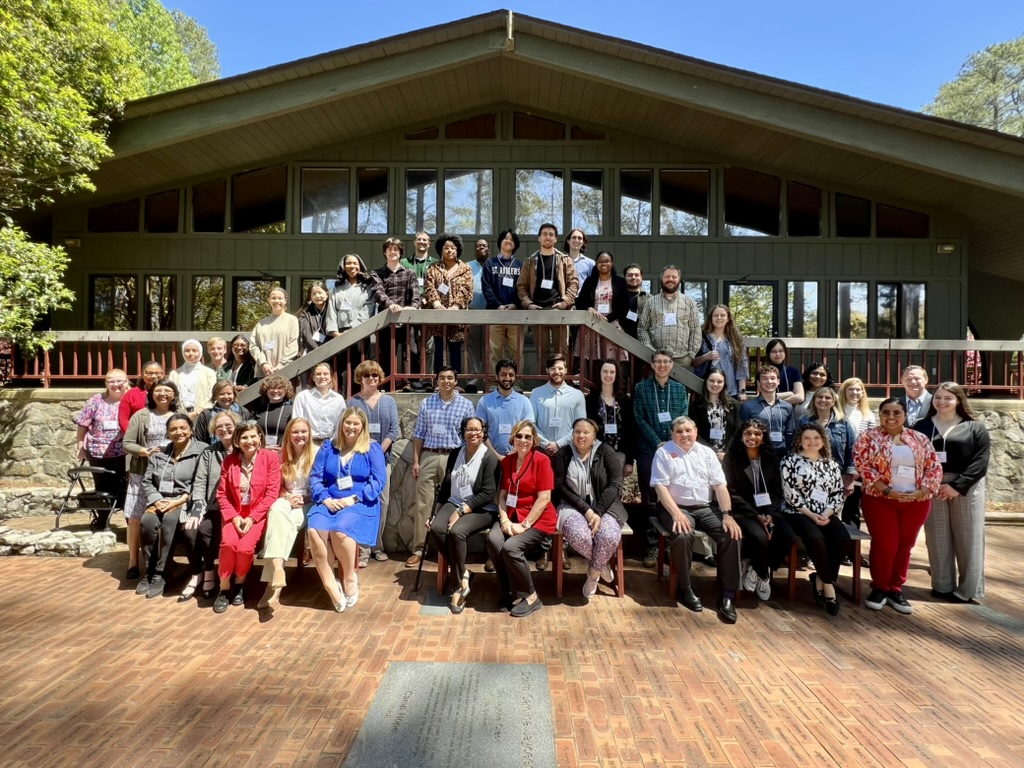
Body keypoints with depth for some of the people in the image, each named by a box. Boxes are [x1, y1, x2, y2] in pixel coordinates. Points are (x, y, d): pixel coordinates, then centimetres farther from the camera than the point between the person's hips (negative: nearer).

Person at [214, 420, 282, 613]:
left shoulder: (271, 457, -5)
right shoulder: (229, 460, 4)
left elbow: (272, 493, -9)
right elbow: (222, 493, 2)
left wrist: (252, 518, -15)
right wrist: (234, 517, -12)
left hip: (258, 514, -2)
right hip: (234, 514, 2)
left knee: (245, 546, -25)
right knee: (228, 543, -25)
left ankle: (240, 583, 5)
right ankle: (224, 588, -4)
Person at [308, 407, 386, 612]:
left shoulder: (373, 449, 6)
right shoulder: (328, 447, 16)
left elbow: (378, 481, -3)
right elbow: (315, 477, 9)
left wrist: (353, 498, -15)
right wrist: (325, 499, -10)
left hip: (360, 504, -3)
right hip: (329, 503, 3)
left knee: (340, 531, -34)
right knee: (315, 531, -30)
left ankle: (350, 577, -9)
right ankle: (331, 586, -20)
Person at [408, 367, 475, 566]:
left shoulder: (466, 405, 3)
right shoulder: (426, 404, 7)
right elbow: (419, 434, 8)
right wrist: (415, 461, 3)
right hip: (429, 456, 1)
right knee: (423, 503, 1)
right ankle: (418, 549, 8)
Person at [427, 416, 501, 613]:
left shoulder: (489, 457, -5)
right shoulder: (455, 454, 12)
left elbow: (488, 493, -13)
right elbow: (445, 486, 16)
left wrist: (461, 511, -19)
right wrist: (435, 513, 7)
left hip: (481, 509, -5)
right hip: (453, 504, 5)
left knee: (456, 531, -34)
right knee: (436, 529, -27)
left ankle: (458, 585, -15)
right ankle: (462, 573, -10)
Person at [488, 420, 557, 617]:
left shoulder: (541, 460, -9)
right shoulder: (507, 461, 8)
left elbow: (544, 499, -14)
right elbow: (502, 494, 6)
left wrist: (524, 525, -17)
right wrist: (504, 519, -10)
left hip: (538, 519, -5)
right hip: (513, 515, 5)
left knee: (510, 547, -27)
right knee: (493, 540, -24)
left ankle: (529, 596, -5)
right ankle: (509, 593, -4)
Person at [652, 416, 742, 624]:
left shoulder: (707, 452, 12)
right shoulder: (664, 452, 2)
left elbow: (720, 486, 5)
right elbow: (661, 486, -8)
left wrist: (727, 514, -9)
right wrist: (676, 513, -21)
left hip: (705, 508, 4)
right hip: (675, 507, -3)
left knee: (732, 535, -21)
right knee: (683, 536, -34)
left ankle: (727, 594, -13)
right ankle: (685, 588, -11)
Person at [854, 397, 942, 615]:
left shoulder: (920, 439, 9)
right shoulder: (868, 438, -2)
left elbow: (934, 467, 6)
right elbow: (864, 467, -10)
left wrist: (922, 491, -9)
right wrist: (887, 491, -17)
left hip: (916, 502, 3)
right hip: (880, 500, -3)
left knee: (904, 546, 9)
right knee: (884, 545, -3)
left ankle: (895, 590, 24)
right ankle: (879, 588, 16)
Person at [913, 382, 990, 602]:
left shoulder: (974, 428, 3)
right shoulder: (922, 427, 9)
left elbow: (981, 461, -6)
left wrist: (958, 486, -15)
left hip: (966, 488, -1)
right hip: (931, 489, 2)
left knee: (968, 539, 4)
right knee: (938, 539, 7)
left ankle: (969, 589, 14)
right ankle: (942, 585, 16)